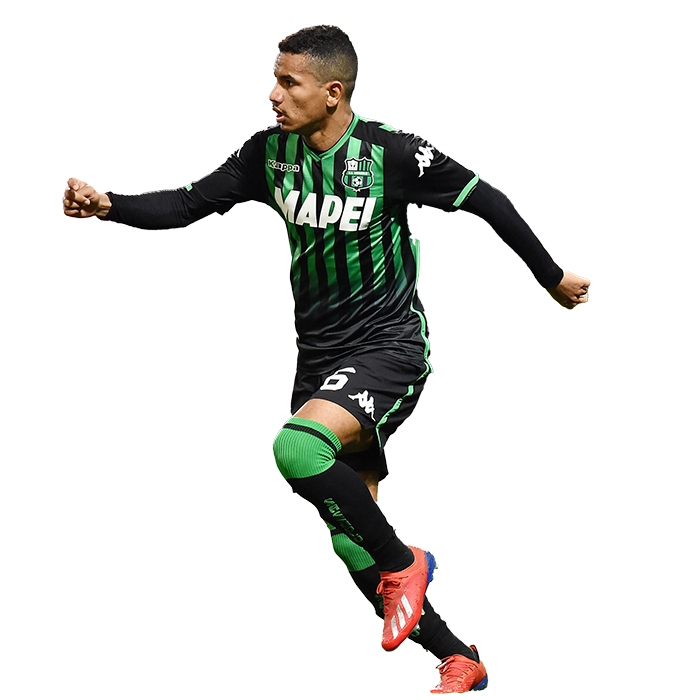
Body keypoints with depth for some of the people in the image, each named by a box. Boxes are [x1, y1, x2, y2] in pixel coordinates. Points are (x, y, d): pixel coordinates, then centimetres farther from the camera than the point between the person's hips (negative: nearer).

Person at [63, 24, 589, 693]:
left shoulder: (393, 153, -14)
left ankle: (403, 562, -10)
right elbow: (189, 203, 1)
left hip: (389, 345, -7)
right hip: (319, 356, 7)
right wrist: (108, 205, -16)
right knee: (351, 541, 8)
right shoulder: (270, 152, 1)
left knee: (297, 445, -33)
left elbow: (486, 201, -4)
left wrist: (553, 278, 5)